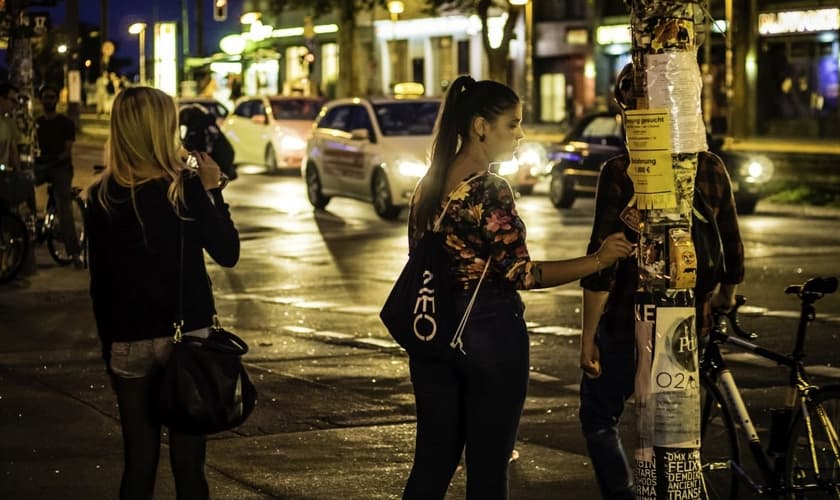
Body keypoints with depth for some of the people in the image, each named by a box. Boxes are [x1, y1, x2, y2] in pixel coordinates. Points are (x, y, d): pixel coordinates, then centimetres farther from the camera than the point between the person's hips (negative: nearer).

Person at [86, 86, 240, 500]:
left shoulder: (101, 198, 1)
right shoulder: (184, 187, -9)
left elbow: (99, 282, 4)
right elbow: (227, 253, -3)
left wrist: (108, 347, 13)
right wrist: (212, 191, 3)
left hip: (128, 342, 3)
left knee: (138, 462, 9)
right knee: (188, 461, 3)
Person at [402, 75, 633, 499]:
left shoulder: (428, 186, 8)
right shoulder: (490, 191, -15)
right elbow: (519, 273, -18)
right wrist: (597, 260, -19)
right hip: (490, 333, -7)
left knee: (432, 461, 11)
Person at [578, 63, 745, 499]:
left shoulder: (621, 172, -14)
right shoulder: (712, 169, -1)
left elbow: (602, 264, -16)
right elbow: (732, 252, 7)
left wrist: (588, 335, -10)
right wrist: (724, 296, 27)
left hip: (627, 322, -4)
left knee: (598, 418, 13)